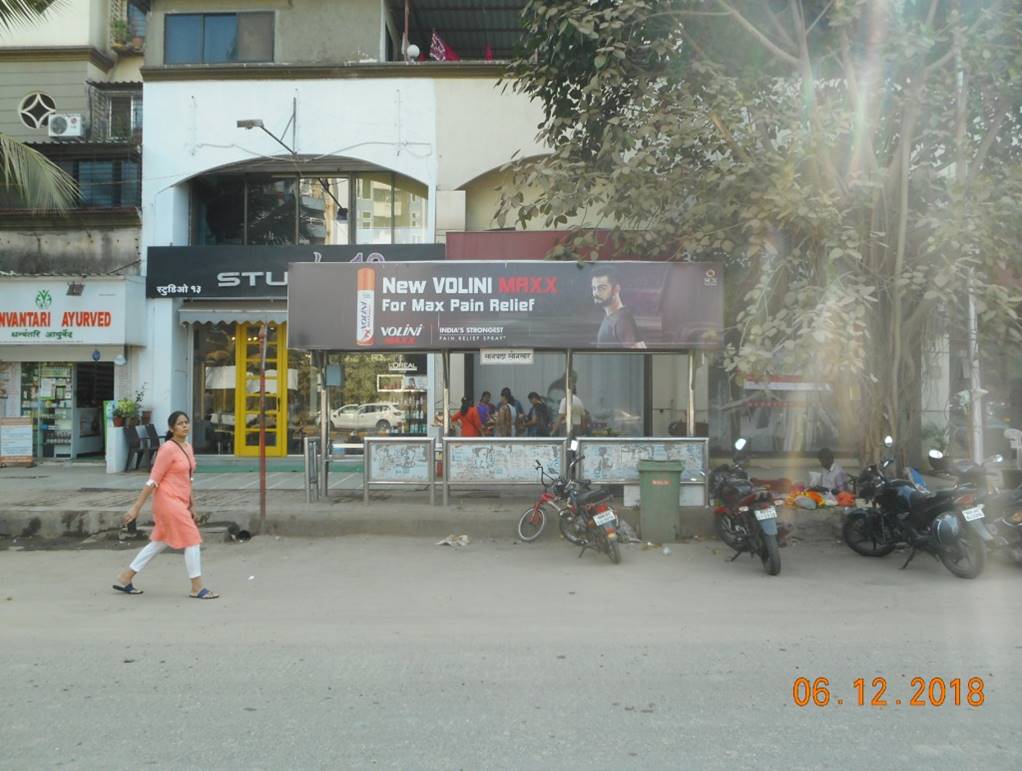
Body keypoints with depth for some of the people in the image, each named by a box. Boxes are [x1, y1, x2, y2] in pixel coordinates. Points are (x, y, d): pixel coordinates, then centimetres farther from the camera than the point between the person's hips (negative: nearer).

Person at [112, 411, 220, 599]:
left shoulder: (188, 447, 10)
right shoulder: (168, 449, -15)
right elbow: (153, 480, -15)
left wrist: (191, 506, 19)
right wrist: (136, 507, -14)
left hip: (180, 502, 9)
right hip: (168, 500, -9)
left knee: (159, 543, 18)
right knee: (192, 540, -5)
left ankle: (124, 579, 29)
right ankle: (197, 589, 4)